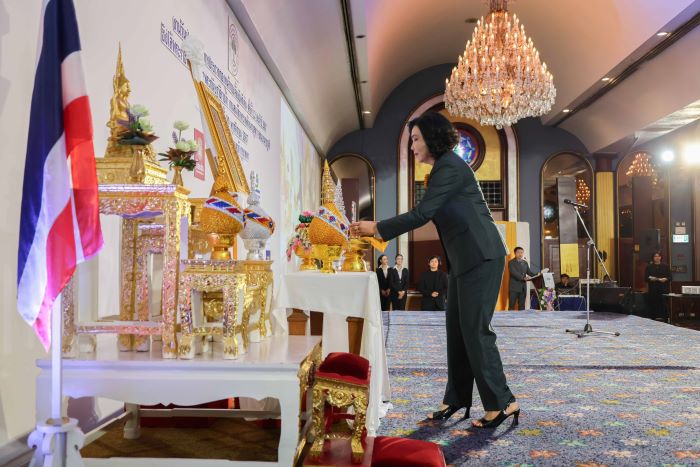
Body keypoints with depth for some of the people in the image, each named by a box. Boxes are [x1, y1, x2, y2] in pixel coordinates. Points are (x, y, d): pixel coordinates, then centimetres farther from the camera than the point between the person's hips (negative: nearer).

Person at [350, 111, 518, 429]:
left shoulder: (450, 168, -14)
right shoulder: (443, 168, 17)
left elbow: (421, 214, -20)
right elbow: (429, 215, 19)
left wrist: (377, 228, -14)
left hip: (480, 258, -10)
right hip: (465, 260, 10)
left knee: (475, 330, -7)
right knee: (456, 329, 10)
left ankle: (502, 403, 3)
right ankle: (457, 399, 18)